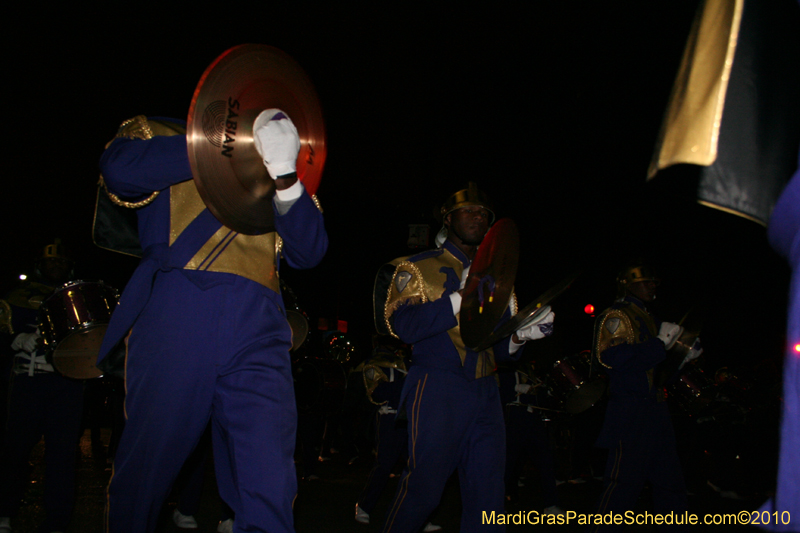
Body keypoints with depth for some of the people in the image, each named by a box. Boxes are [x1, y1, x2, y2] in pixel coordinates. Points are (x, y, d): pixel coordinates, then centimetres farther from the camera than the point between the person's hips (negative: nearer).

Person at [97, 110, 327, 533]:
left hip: (258, 328, 2)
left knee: (269, 491, -7)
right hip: (175, 315, -2)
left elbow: (309, 252, 11)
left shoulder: (264, 169, 24)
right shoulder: (160, 133, 17)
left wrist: (284, 175, -5)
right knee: (144, 470, 7)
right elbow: (118, 167, -7)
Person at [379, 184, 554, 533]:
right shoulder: (420, 268, 5)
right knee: (423, 490, -5)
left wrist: (524, 332, -2)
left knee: (487, 496, 3)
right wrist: (463, 298, -18)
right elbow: (403, 325, -12)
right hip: (437, 393, -5)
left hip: (485, 395, 5)